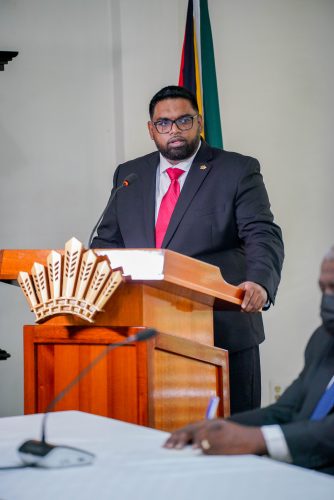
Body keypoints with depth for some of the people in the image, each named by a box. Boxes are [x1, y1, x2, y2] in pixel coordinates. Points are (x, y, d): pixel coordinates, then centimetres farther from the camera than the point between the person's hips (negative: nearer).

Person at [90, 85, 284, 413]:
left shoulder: (238, 171, 1)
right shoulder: (128, 176, 15)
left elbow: (263, 236, -9)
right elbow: (108, 241, 16)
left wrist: (260, 282, -29)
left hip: (223, 333, -3)